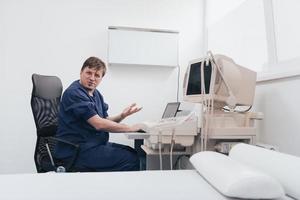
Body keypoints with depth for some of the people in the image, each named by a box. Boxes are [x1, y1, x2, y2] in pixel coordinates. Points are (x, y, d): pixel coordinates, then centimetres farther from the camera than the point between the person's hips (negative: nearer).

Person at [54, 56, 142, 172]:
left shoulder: (96, 94, 12)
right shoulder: (74, 93, -17)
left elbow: (105, 121, 12)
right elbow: (99, 124, -23)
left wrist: (121, 116, -8)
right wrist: (131, 128, -17)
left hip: (96, 144, 9)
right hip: (76, 151, -9)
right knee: (132, 160, -17)